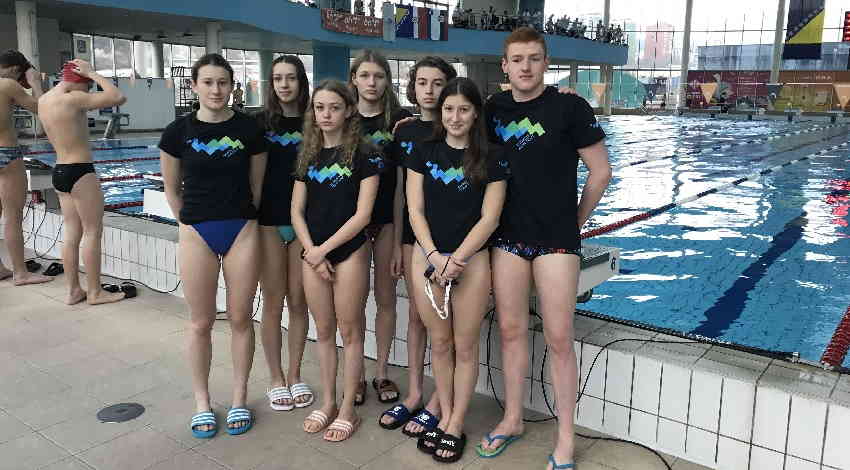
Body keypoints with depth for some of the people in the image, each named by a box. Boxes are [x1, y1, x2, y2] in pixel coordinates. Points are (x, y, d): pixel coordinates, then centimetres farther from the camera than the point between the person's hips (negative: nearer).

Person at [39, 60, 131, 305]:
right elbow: (118, 97, -19)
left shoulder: (44, 100, 10)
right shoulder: (73, 99, -17)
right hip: (80, 173, -9)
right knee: (93, 231, 0)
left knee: (72, 233, 12)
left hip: (59, 172, 9)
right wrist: (93, 74, -8)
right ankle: (95, 292, 6)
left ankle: (73, 290, 18)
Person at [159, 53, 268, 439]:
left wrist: (240, 220, 9)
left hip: (242, 231, 0)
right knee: (201, 323, 8)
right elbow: (172, 190, 8)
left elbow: (257, 186, 7)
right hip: (196, 233, 0)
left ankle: (239, 399, 22)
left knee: (240, 319, 7)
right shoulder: (178, 131, -2)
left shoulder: (249, 129, -2)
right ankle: (202, 402, 24)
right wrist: (191, 222, 9)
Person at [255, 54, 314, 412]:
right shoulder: (260, 122, 0)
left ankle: (295, 375, 22)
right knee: (273, 303, 5)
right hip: (269, 222, -1)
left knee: (298, 301, 8)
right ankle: (276, 379, 19)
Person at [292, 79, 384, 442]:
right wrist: (311, 252, -6)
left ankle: (347, 409, 17)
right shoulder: (308, 154, 9)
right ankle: (327, 402, 27)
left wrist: (324, 248, -12)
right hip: (312, 253, 5)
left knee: (349, 331, 4)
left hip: (349, 252, -4)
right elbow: (297, 210, 7)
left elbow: (362, 214, -11)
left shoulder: (364, 154, -6)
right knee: (323, 330, 13)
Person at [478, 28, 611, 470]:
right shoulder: (493, 109, 5)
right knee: (510, 329, 10)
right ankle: (512, 419, 27)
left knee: (559, 338, 0)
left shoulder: (570, 107, -7)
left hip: (556, 238, -4)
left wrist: (575, 221, 4)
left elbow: (600, 171, -2)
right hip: (508, 235, 4)